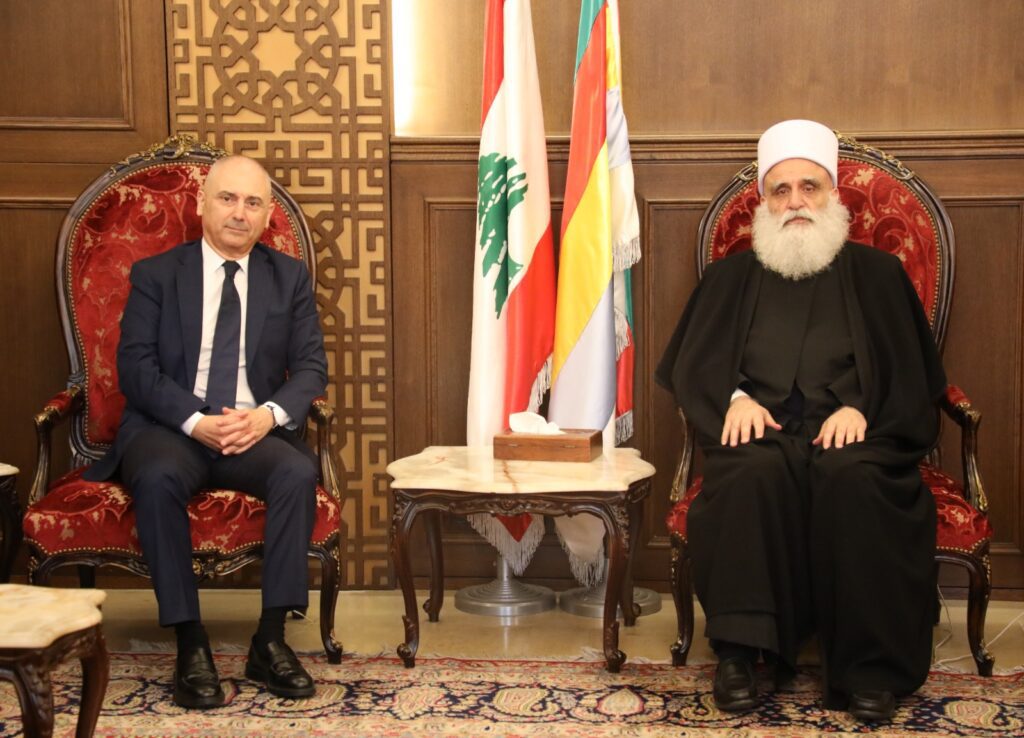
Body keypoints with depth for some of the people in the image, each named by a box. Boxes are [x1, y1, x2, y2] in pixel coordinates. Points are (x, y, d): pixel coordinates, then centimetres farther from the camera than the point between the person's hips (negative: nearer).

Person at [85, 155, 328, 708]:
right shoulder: (154, 275, 8)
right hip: (169, 430, -1)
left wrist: (269, 414, -16)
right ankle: (190, 645, -25)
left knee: (298, 471, -31)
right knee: (157, 477, -35)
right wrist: (197, 421, -19)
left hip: (255, 432, 1)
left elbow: (311, 366, 6)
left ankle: (270, 640, -21)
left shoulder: (290, 278, 13)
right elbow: (136, 367, -2)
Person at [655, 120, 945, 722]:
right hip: (764, 432, 1)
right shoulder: (733, 277, 19)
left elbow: (911, 372, 10)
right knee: (753, 473, -35)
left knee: (854, 478, -36)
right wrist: (735, 397, -9)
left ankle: (870, 665, -28)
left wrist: (862, 408, -10)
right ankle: (740, 650, -32)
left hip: (854, 432, 0)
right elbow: (692, 363, 12)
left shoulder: (877, 274, 17)